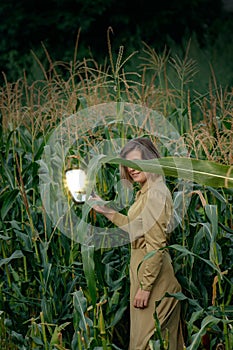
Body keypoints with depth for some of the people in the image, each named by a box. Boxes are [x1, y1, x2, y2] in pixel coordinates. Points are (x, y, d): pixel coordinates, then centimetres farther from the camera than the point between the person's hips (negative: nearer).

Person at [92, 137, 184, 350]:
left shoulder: (155, 194, -20)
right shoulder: (146, 191, 11)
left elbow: (156, 246, -23)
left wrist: (145, 286, -22)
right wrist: (107, 212, 18)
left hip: (152, 271, -10)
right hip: (142, 266, 10)